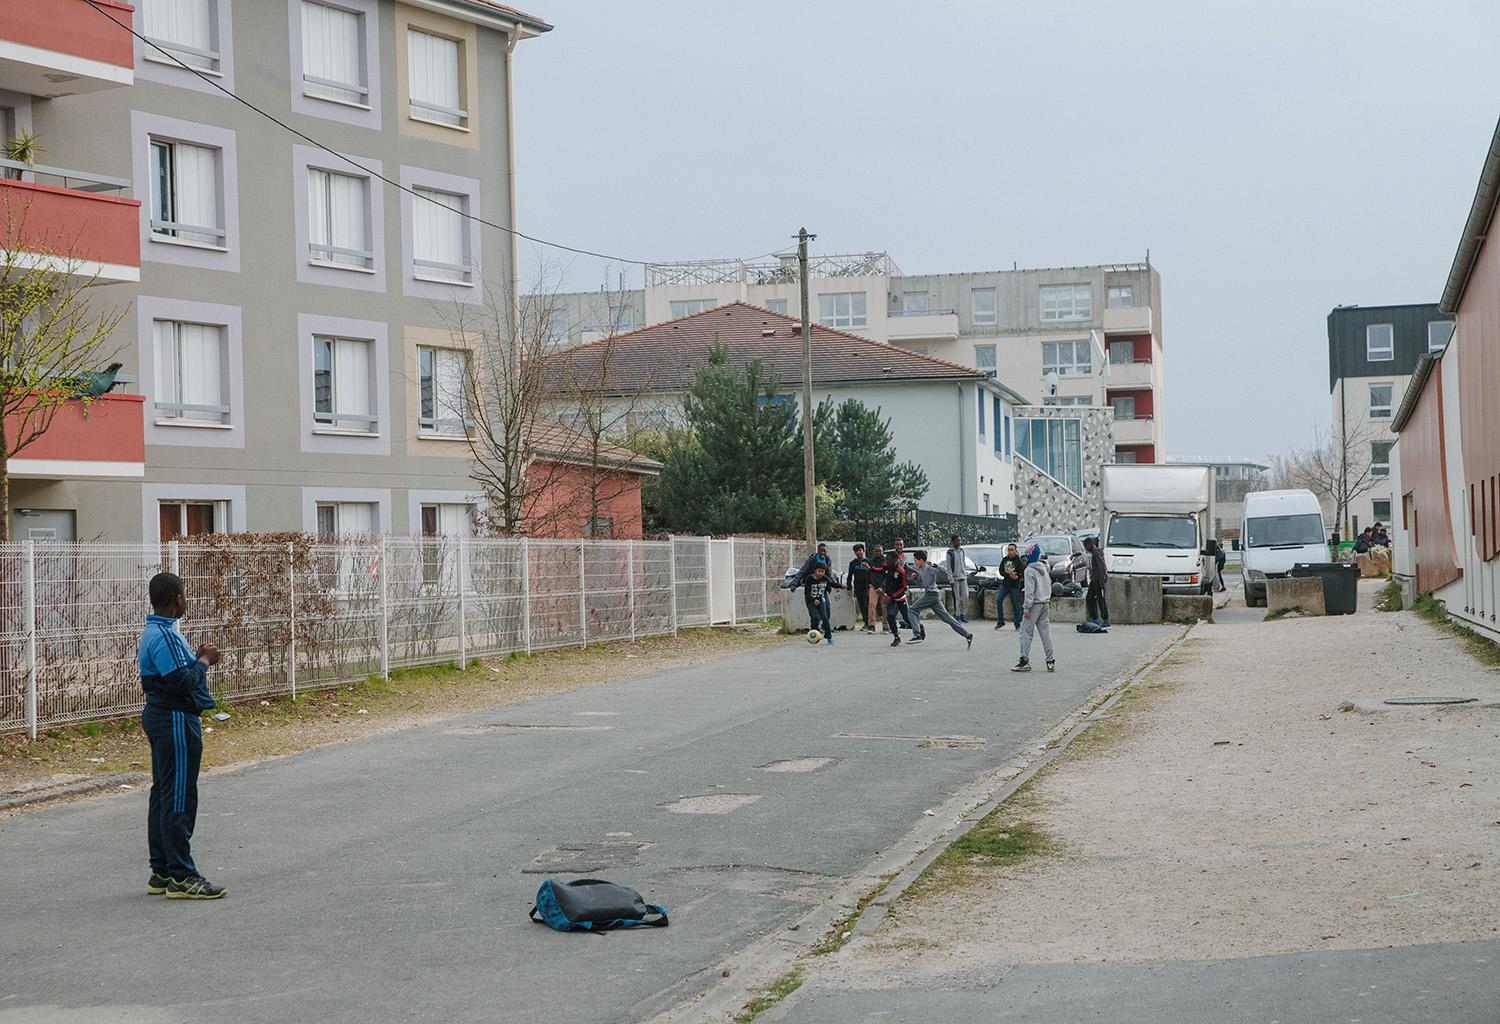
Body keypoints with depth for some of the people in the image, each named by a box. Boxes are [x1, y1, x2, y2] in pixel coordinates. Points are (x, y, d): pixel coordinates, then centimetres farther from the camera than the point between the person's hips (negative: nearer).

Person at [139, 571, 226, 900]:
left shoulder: (154, 632, 14)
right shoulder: (164, 636, -19)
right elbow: (181, 682, -24)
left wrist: (197, 658, 6)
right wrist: (204, 661, -9)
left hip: (160, 717, 11)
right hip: (176, 721, -11)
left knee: (163, 795, 13)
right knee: (179, 798, -7)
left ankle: (162, 873, 19)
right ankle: (181, 877, -5)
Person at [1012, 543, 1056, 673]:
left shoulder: (1030, 570, -13)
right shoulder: (1045, 568, 11)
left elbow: (1030, 590, -17)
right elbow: (1049, 586, 15)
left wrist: (1027, 608, -15)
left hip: (1035, 604, -8)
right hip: (1045, 603, 8)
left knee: (1026, 632, -3)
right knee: (1045, 631, 9)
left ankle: (1025, 661, -5)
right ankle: (1050, 661, 8)